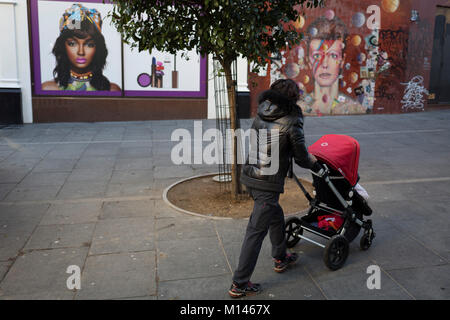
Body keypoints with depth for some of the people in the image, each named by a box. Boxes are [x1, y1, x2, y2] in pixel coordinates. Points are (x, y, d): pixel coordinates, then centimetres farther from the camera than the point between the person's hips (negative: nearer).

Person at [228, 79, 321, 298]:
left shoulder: (260, 116, 6)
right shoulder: (291, 122, -12)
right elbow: (301, 157, -5)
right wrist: (315, 164, 18)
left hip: (249, 176, 8)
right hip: (267, 184, -8)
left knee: (276, 215, 27)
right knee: (256, 231, 0)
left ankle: (280, 258, 46)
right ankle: (239, 284, 8)